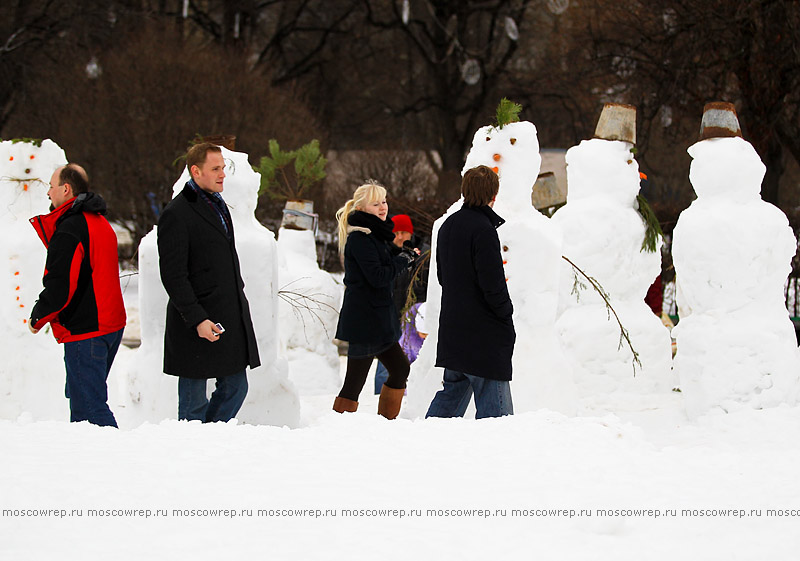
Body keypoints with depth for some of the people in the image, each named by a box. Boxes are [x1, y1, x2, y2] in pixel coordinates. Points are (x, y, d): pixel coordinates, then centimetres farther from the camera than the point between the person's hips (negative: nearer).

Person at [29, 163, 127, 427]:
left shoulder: (70, 230, -17)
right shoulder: (101, 223, 14)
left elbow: (60, 287, -19)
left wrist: (38, 317, -2)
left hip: (84, 332, -10)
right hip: (112, 325, 10)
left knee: (89, 406, -9)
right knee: (78, 396, 19)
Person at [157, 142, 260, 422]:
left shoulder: (217, 205, 16)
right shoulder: (177, 214, -12)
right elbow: (173, 276, -16)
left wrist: (239, 300, 17)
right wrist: (197, 319, -21)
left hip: (231, 320, 8)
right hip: (198, 324, -8)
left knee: (235, 388, 11)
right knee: (194, 402, 0)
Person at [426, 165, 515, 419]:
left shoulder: (447, 226, 11)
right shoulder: (483, 229, -17)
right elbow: (493, 285, -19)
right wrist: (506, 313, -4)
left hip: (452, 329, 9)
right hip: (484, 336, -9)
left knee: (453, 391, 19)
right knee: (494, 405, -5)